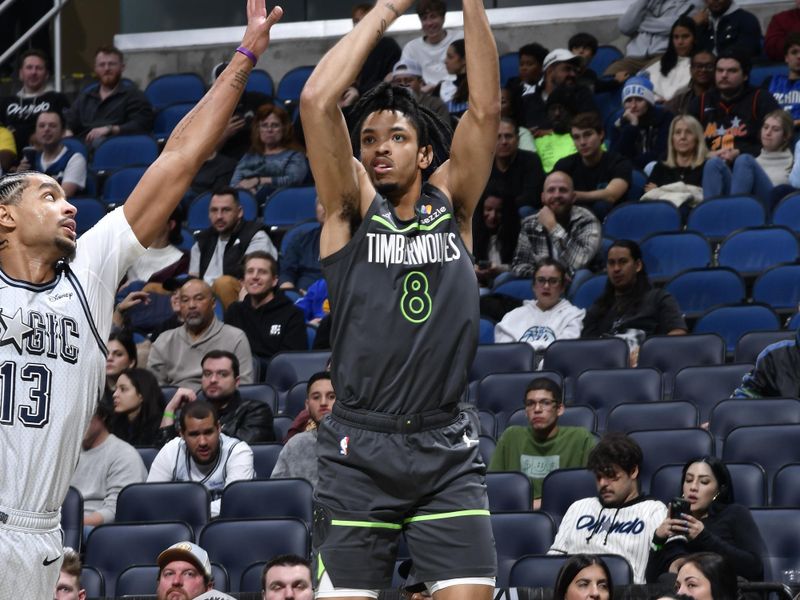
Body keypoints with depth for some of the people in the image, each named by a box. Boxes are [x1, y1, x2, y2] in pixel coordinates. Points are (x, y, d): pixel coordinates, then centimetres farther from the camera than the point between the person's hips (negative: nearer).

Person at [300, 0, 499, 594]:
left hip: (447, 449, 2)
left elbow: (485, 109, -1)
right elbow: (318, 100, -9)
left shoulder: (452, 205, 10)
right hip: (360, 449, -2)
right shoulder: (353, 207, 4)